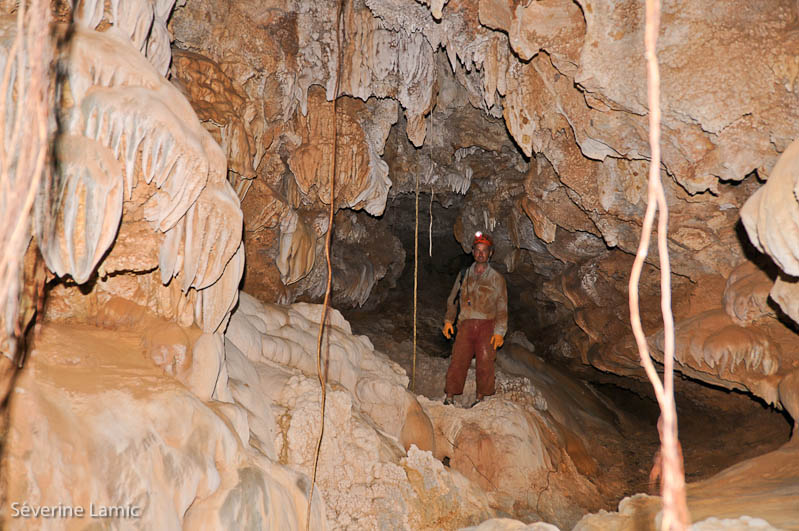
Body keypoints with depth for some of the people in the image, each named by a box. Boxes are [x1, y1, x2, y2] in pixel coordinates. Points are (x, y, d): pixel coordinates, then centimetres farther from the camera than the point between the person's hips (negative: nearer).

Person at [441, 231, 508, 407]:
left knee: (485, 363, -5)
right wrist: (448, 320, 9)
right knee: (458, 361, -4)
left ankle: (480, 398, 6)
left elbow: (502, 308, 2)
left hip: (487, 325, -2)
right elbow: (452, 299, 21)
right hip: (466, 325, 2)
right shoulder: (464, 275, 15)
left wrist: (499, 331, -7)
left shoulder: (497, 278, 7)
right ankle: (449, 397, 2)